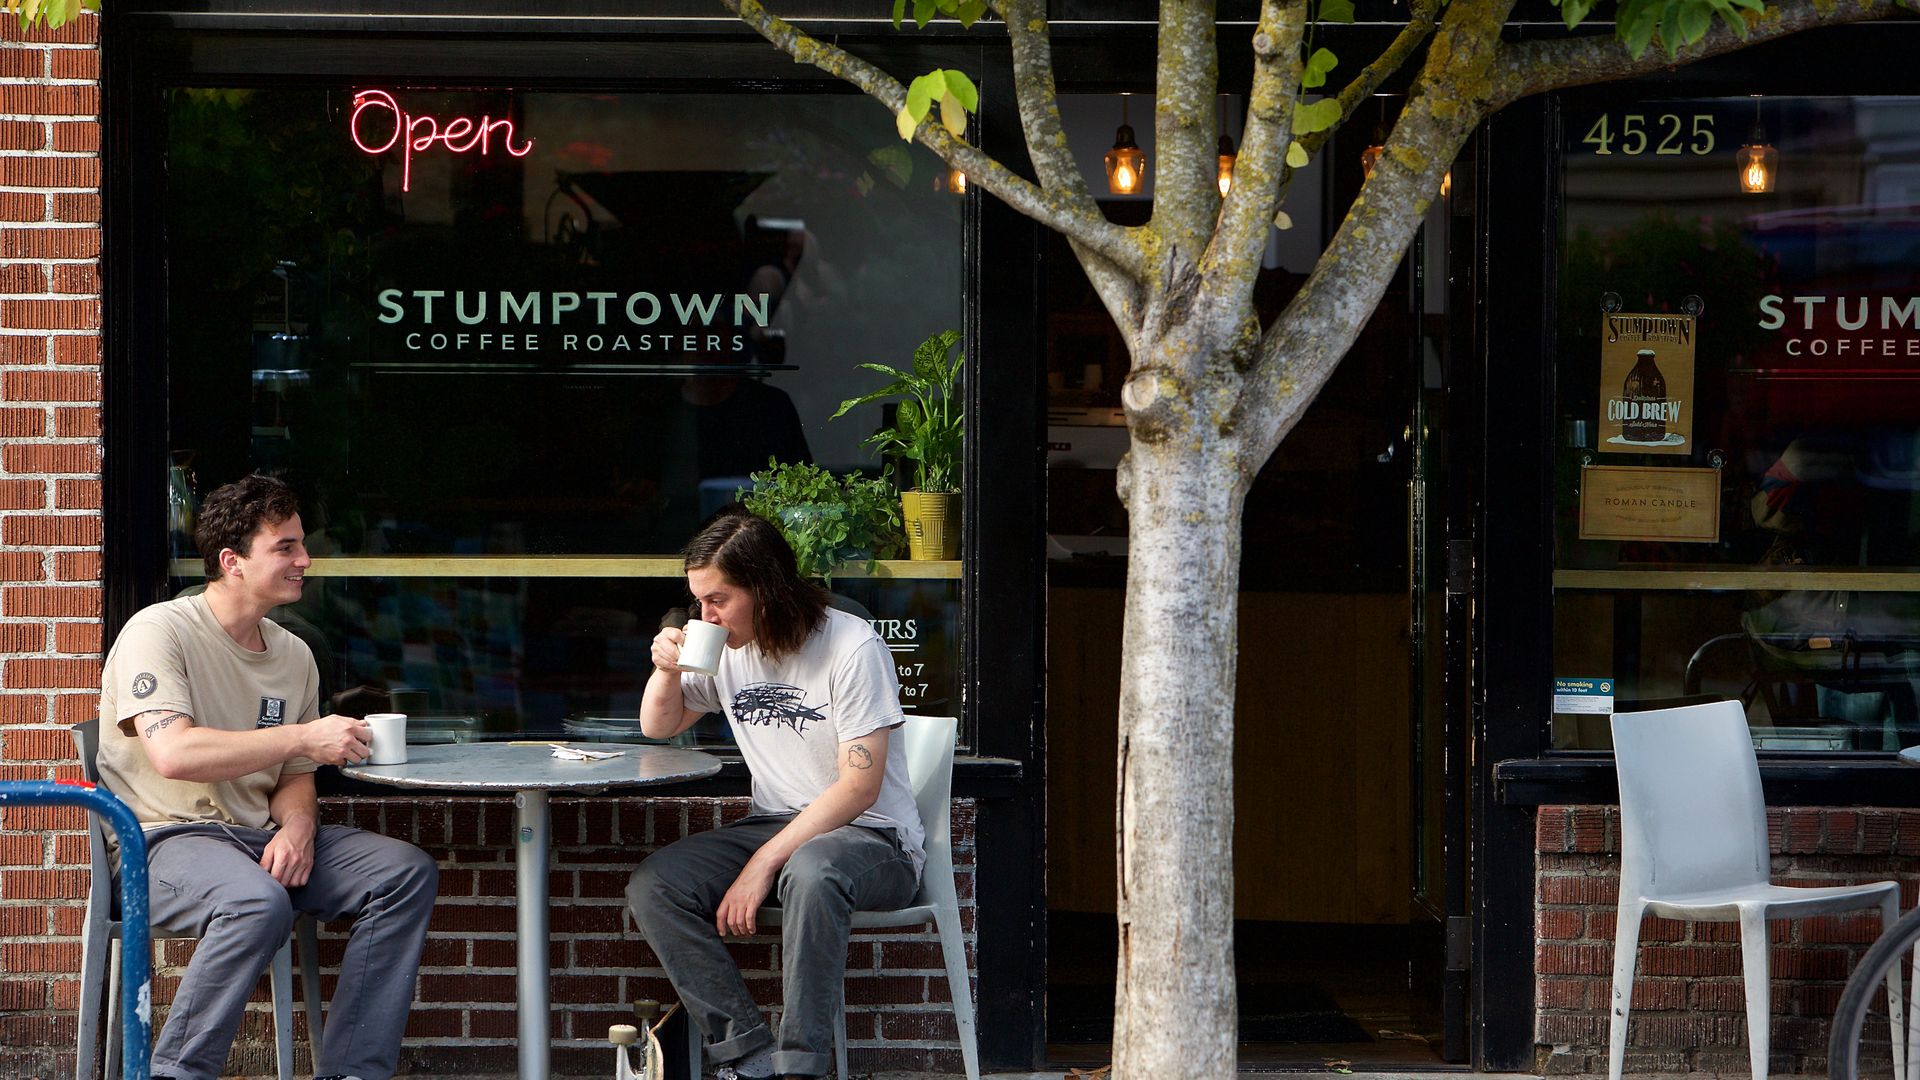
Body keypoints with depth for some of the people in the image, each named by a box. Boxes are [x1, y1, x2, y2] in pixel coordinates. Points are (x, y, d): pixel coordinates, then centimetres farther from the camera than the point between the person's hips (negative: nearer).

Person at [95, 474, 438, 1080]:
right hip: (165, 837, -7)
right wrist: (304, 737, -23)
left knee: (408, 872, -10)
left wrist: (296, 825, -9)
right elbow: (173, 753, -26)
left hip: (259, 836, 8)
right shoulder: (158, 632, -11)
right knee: (259, 901, -38)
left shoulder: (293, 656, 12)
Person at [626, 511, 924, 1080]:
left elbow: (860, 785, -18)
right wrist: (666, 670, -2)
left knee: (809, 872, -41)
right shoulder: (725, 647, 6)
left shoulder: (852, 647, -14)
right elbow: (658, 728, 21)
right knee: (653, 886, -18)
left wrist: (765, 862, -23)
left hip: (872, 837, -7)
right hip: (776, 823, 7)